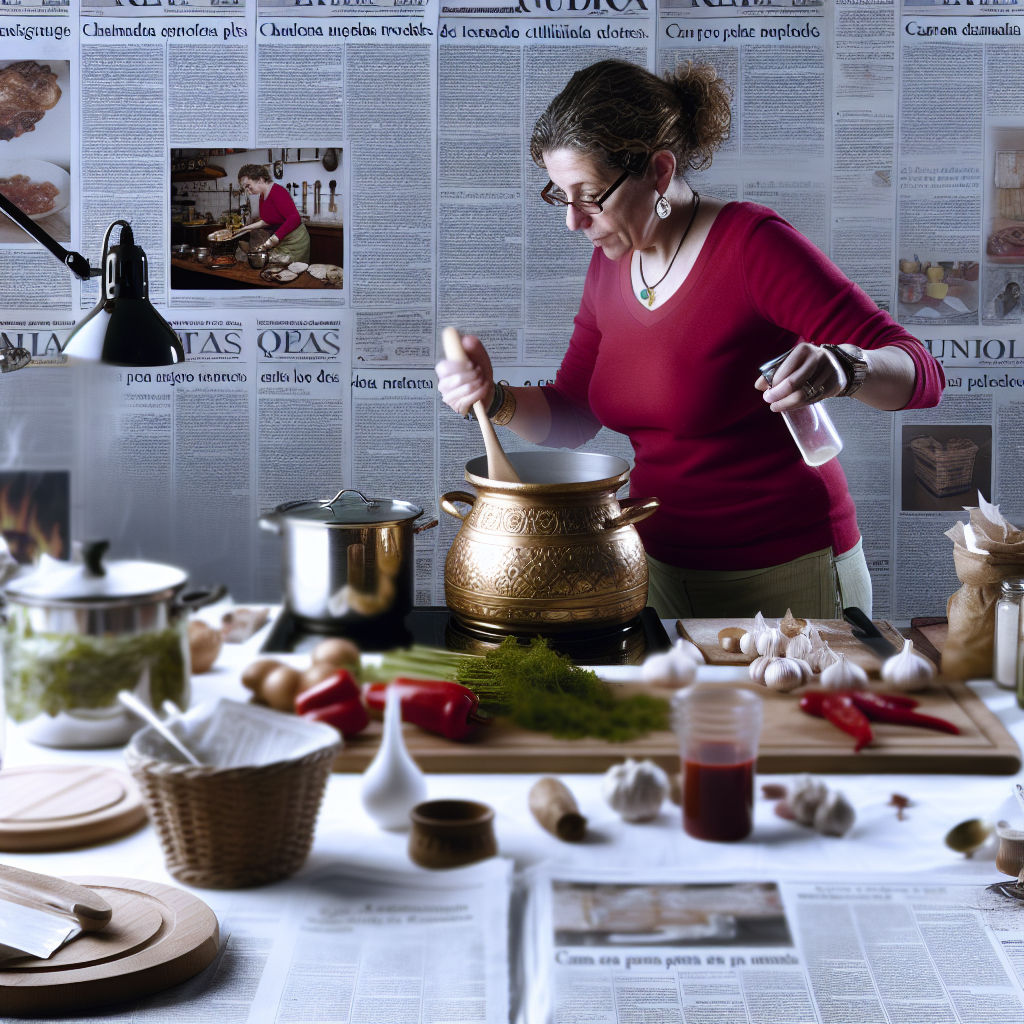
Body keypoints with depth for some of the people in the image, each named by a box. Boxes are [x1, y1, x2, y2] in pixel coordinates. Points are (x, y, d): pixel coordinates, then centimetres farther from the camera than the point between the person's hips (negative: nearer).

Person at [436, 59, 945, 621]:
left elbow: (920, 373, -20)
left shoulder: (753, 247, -18)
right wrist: (496, 399, -9)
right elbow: (571, 414, 11)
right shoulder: (610, 264, 3)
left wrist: (842, 368, -41)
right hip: (660, 567, 6)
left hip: (785, 580, -6)